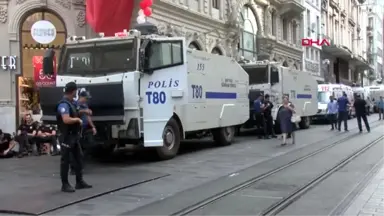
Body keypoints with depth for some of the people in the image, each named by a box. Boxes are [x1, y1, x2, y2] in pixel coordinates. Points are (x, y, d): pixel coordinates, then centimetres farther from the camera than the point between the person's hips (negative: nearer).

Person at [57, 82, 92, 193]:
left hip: (74, 136, 10)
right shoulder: (64, 104, -19)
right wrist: (77, 119, -17)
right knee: (65, 160, -1)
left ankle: (79, 182, 22)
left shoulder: (71, 103, 12)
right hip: (67, 137, -10)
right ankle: (65, 184, 6)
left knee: (78, 158, 14)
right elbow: (66, 120, -33)